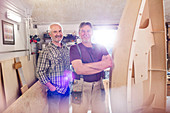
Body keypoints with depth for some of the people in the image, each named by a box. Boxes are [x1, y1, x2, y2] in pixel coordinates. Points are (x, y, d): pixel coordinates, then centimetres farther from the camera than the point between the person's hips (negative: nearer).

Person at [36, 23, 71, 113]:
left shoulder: (66, 49, 4)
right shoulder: (46, 51, -14)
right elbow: (40, 72, -14)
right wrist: (50, 86, -15)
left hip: (66, 88, 5)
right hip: (54, 89, -5)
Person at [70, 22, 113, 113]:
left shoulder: (100, 48, 10)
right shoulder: (75, 48, -1)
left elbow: (110, 63, -6)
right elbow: (79, 69, -15)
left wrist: (85, 65, -15)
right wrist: (103, 65, -11)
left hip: (98, 86, 3)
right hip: (81, 87, -3)